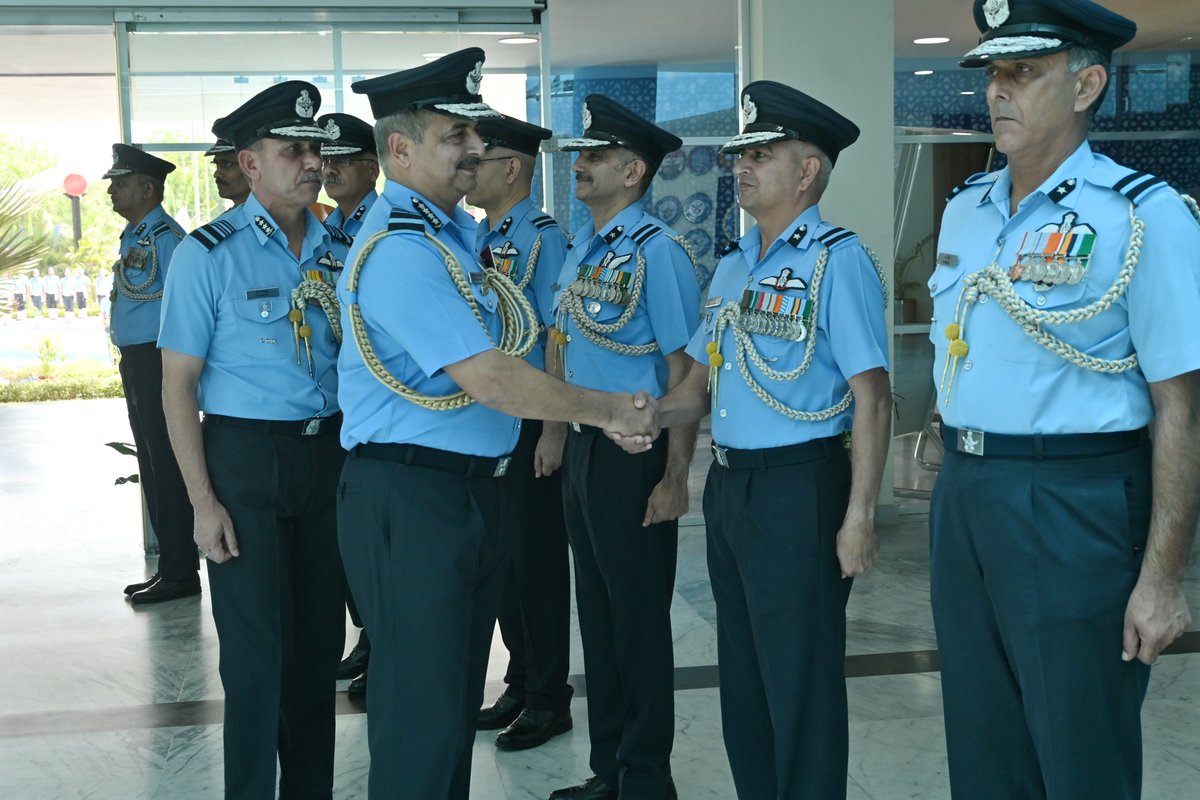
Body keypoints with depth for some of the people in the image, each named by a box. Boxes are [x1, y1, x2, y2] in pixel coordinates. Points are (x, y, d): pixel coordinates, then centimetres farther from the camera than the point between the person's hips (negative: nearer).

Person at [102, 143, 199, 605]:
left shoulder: (166, 237, -15)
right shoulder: (133, 237, 15)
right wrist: (128, 360, 17)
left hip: (158, 362, -10)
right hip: (135, 362, 10)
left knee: (167, 468, -5)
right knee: (152, 467, 15)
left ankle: (179, 573, 3)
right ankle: (171, 566, 24)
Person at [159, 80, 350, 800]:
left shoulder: (339, 252, 6)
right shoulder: (210, 254, -8)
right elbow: (179, 383, -8)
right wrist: (204, 502, -12)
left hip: (329, 453, 5)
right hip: (245, 454, -4)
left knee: (321, 639, 13)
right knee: (258, 647, 0)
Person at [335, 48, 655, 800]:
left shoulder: (457, 229, 10)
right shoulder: (399, 251, -20)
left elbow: (509, 350, 20)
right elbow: (493, 383, -24)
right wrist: (611, 411, -12)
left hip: (476, 488, 9)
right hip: (412, 499, -9)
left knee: (459, 700, 18)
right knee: (422, 712, -1)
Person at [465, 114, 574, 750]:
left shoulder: (542, 237, -13)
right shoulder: (475, 239, 9)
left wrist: (554, 431, -18)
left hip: (531, 423, -8)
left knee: (537, 556, 3)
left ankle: (548, 698, 17)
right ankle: (520, 681, 31)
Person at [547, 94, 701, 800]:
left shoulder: (657, 250, -15)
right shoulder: (583, 247, 10)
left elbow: (684, 368, -17)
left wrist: (674, 477, -20)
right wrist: (560, 436, 15)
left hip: (634, 453, -8)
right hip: (583, 448, 9)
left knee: (639, 618, 3)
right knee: (596, 610, 16)